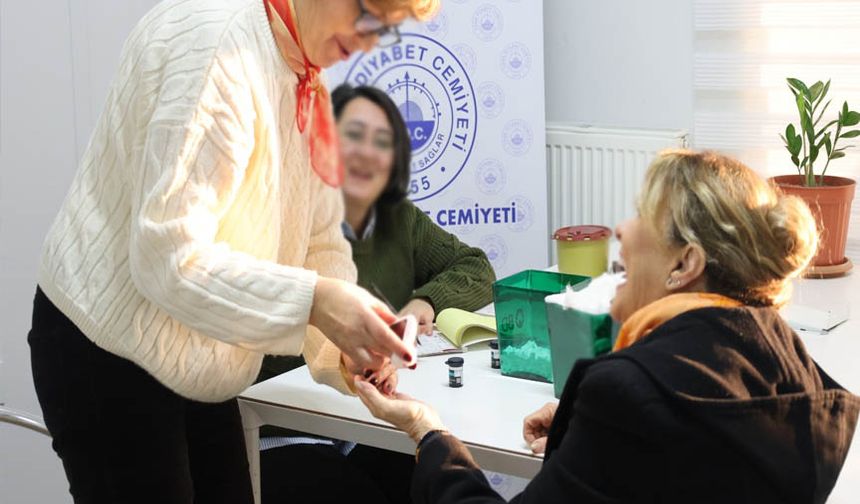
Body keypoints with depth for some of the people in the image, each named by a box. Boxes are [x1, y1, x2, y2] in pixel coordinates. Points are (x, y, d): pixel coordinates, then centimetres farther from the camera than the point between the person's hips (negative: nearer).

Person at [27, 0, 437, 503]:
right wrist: (313, 299, -33)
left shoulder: (305, 82, 5)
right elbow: (168, 255, -29)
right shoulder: (216, 42, -24)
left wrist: (351, 337, -10)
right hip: (109, 358, -9)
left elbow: (320, 239, 6)